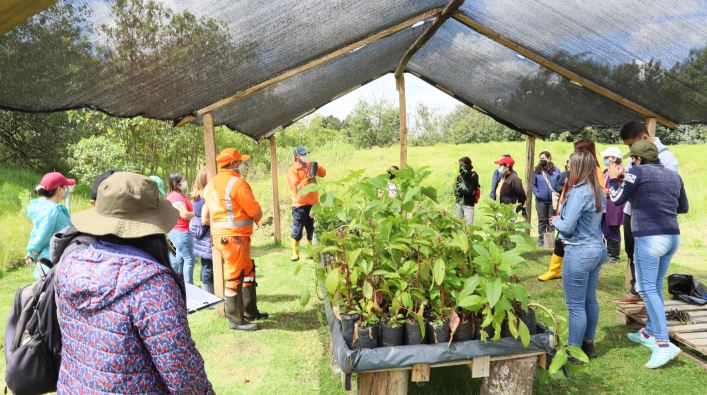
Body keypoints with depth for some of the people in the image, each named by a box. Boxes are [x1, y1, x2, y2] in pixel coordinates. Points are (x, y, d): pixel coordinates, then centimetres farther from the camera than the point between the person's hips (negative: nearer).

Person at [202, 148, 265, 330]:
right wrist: (257, 217, 8)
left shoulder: (212, 184, 13)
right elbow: (255, 211, -13)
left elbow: (204, 219, 15)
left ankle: (251, 310, 30)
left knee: (248, 271, 20)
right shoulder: (236, 183, -16)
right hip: (235, 238, -9)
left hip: (219, 236, 10)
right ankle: (236, 320, 10)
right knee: (235, 278, 0)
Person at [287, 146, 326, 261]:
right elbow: (296, 188, -16)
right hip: (300, 205, -5)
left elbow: (324, 173, 8)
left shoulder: (310, 165, 8)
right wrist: (307, 179, -25)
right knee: (297, 231, -4)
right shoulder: (293, 170, -9)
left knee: (312, 230, 12)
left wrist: (317, 167, -10)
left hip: (313, 204, 5)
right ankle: (295, 254, 4)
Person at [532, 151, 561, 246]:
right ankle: (541, 238, 17)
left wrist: (558, 192, -9)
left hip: (553, 200, 0)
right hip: (541, 201, 0)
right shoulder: (537, 171, 0)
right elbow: (533, 185, 5)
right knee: (542, 220, 8)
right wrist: (536, 193, -8)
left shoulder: (556, 170, 0)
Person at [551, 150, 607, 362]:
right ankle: (588, 344, 31)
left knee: (576, 305, 1)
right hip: (597, 249, 9)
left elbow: (567, 227, -20)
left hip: (579, 251, -9)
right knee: (590, 299, 19)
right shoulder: (598, 191, 7)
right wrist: (564, 215, 11)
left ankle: (574, 350, 11)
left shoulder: (578, 192, -20)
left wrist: (555, 219, -1)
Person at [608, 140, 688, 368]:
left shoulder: (637, 172, -7)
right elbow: (684, 207, 21)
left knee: (647, 289, -6)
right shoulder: (674, 176, 13)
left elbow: (617, 199, 0)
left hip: (649, 238, -8)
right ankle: (649, 332, 29)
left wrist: (613, 179, 15)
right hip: (672, 237, 8)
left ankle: (664, 344, -12)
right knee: (656, 286, 17)